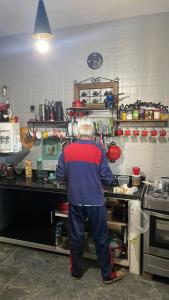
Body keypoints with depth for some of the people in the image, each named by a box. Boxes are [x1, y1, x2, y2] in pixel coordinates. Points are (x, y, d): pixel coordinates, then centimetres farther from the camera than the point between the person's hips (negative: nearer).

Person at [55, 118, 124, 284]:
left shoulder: (67, 150, -4)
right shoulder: (98, 150, -11)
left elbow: (60, 176, -1)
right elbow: (108, 179, -9)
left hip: (75, 201, 2)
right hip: (95, 202, -2)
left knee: (76, 237, 17)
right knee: (101, 239, 12)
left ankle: (76, 271, 35)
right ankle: (108, 274, 28)